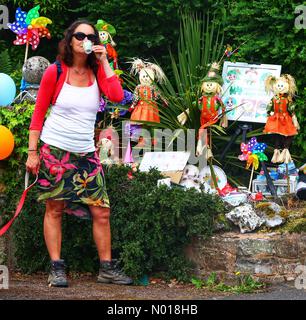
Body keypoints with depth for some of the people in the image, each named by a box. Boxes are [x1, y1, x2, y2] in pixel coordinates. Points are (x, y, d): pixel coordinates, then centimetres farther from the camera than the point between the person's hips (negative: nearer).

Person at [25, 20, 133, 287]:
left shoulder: (97, 72, 6)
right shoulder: (55, 72, -3)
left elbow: (117, 95, -13)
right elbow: (39, 113, -1)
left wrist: (104, 61, -9)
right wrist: (32, 152, -6)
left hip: (86, 153, 3)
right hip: (54, 150, -3)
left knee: (101, 211, 0)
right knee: (55, 209, 0)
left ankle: (107, 268, 8)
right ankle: (57, 269, 5)